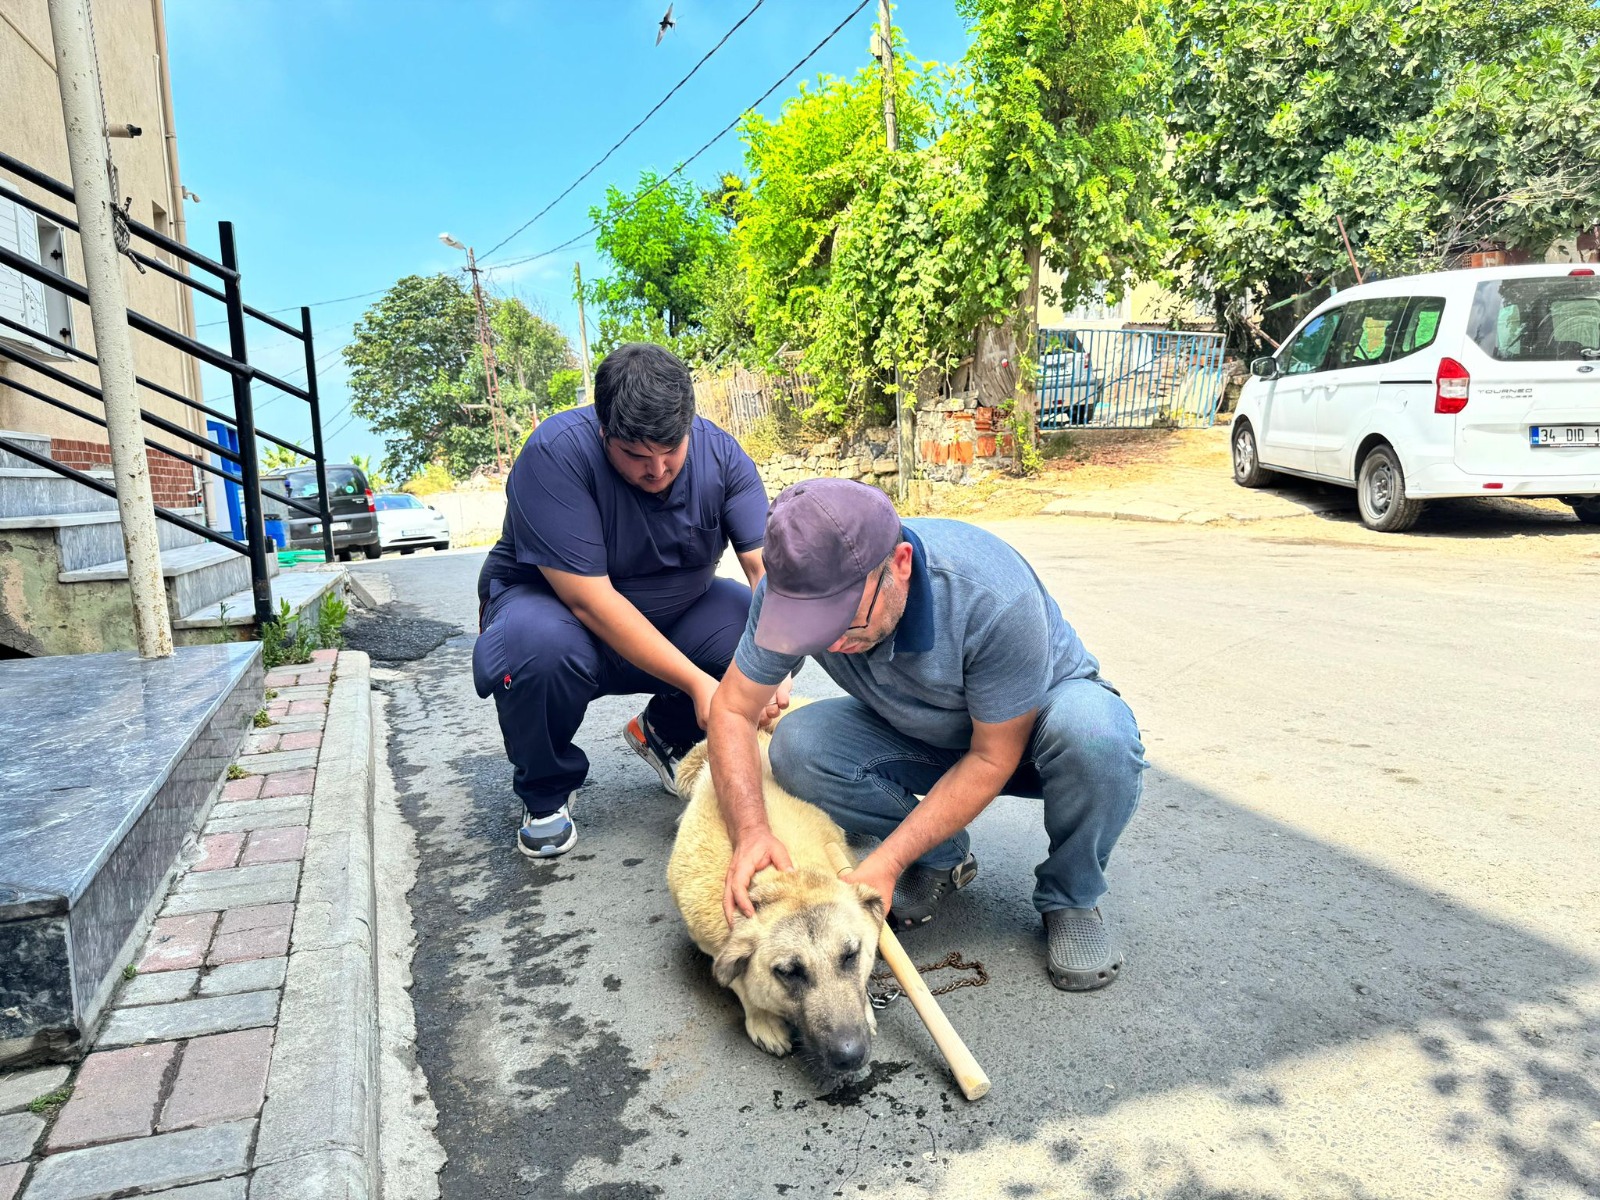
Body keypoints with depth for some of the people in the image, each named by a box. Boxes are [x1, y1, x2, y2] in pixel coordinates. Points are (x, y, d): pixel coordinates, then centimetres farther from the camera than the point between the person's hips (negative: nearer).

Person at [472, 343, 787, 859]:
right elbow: (590, 600, -31)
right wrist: (695, 681, -33)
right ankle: (545, 794, -5)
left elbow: (767, 566, -21)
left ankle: (663, 735, 9)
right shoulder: (556, 453, -27)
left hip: (674, 613, 4)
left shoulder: (720, 454, -13)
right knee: (541, 647, -38)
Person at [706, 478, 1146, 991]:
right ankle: (942, 860, 1)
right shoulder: (799, 585, -26)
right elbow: (732, 708, -16)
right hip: (920, 736, 3)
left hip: (1022, 730, -3)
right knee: (796, 747, -24)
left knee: (1092, 730, -38)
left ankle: (1071, 897, -7)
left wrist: (887, 862, -31)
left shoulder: (995, 596, -38)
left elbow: (993, 759, -28)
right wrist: (750, 831, -33)